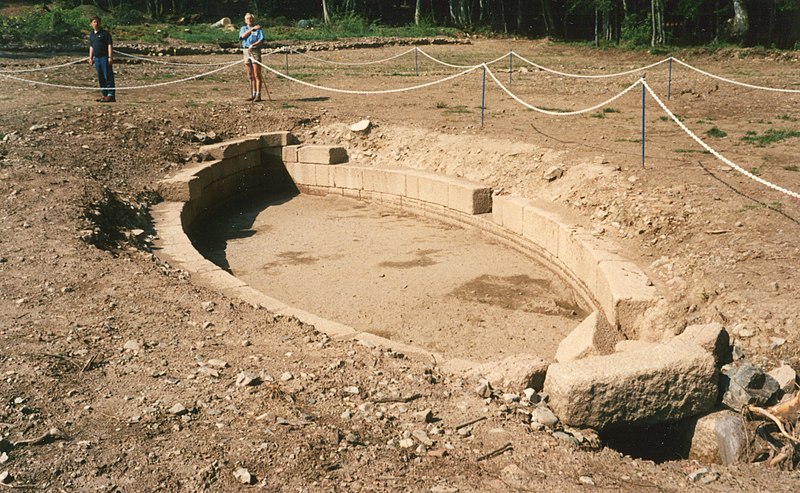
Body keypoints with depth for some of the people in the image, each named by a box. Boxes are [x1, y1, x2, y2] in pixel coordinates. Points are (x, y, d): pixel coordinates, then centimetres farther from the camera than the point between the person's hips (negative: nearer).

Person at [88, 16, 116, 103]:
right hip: (97, 58, 7)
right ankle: (104, 95, 14)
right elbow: (91, 46, 22)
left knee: (108, 77, -8)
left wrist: (110, 57, -16)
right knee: (100, 78, 9)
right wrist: (90, 58, 18)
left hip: (104, 57, -7)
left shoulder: (105, 33, -5)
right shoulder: (91, 34, 15)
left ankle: (110, 95, -9)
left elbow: (109, 45, -9)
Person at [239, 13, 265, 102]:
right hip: (246, 51, 5)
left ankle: (258, 95, -7)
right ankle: (252, 94, 15)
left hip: (255, 51, -5)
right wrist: (252, 29, -9)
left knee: (257, 75, -8)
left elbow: (261, 40, -10)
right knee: (250, 75, 8)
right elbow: (242, 36, -7)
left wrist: (253, 45, -24)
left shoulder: (258, 29, 2)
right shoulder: (243, 28, 14)